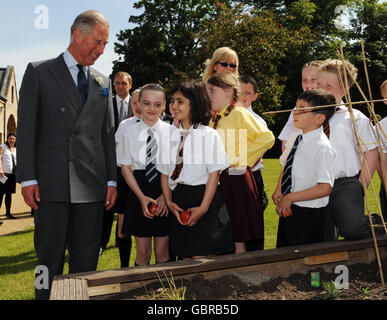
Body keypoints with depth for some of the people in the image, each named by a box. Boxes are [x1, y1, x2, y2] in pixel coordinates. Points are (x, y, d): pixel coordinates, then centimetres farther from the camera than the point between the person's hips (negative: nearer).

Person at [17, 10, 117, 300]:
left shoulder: (102, 82, 15)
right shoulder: (39, 72, 4)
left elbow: (108, 134, 14)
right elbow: (26, 130, -1)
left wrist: (112, 180, 6)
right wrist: (27, 179, -8)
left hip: (92, 186, 3)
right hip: (52, 184, -3)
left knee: (86, 259, 8)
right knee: (50, 259, 4)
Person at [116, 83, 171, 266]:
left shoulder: (171, 131, 0)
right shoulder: (130, 132, 1)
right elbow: (125, 167, 2)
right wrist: (142, 197, -7)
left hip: (165, 191, 0)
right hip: (139, 191, 0)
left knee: (162, 252, 3)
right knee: (142, 252, 4)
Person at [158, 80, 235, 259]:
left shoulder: (209, 135, -4)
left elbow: (214, 173, -8)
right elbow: (165, 172, 10)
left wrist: (203, 208, -14)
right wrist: (169, 202, -3)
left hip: (204, 199, -4)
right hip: (178, 201, 5)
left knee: (200, 258, -6)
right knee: (185, 257, 8)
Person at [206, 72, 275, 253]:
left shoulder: (240, 114, -8)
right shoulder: (214, 119, 15)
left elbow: (267, 138, -17)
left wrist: (241, 158, -14)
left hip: (236, 180, -8)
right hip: (217, 180, 8)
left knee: (237, 240, -2)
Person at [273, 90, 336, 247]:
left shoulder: (323, 147, -20)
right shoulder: (294, 138, 3)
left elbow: (325, 188, -24)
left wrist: (290, 198, -20)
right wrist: (278, 190, 1)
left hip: (309, 215, -8)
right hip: (287, 209, 8)